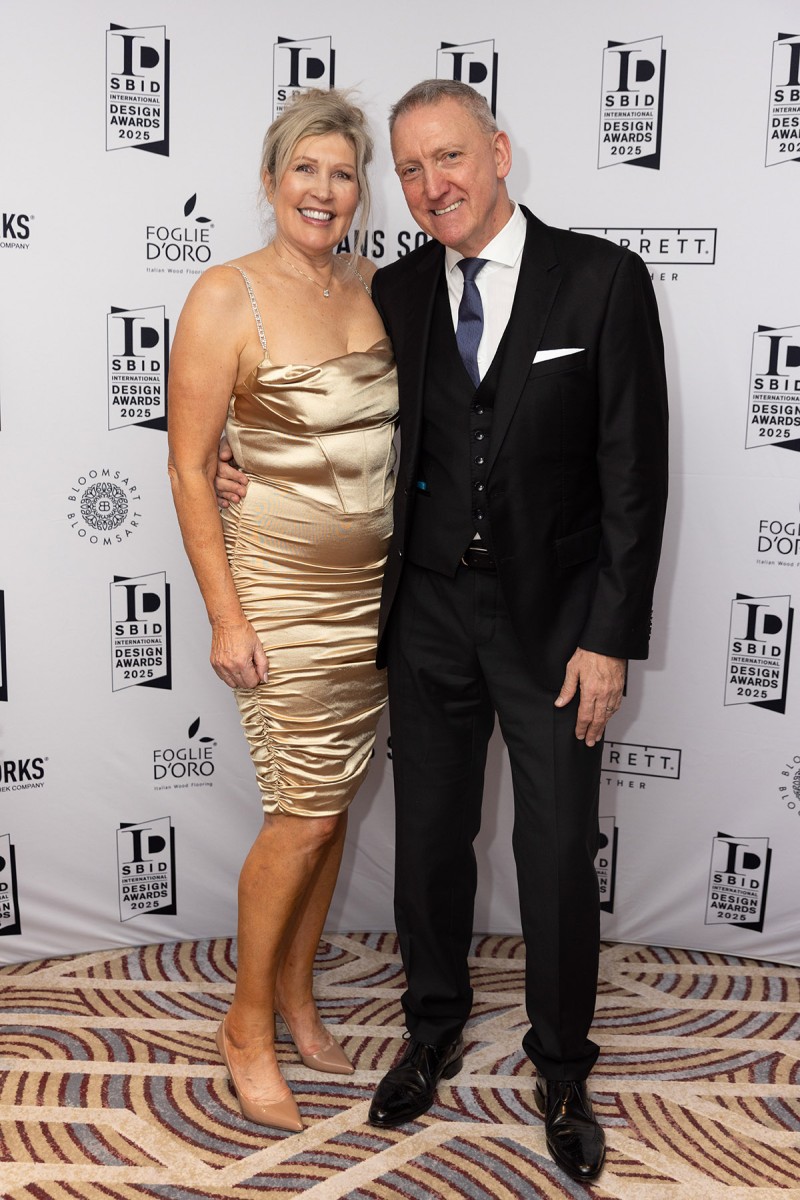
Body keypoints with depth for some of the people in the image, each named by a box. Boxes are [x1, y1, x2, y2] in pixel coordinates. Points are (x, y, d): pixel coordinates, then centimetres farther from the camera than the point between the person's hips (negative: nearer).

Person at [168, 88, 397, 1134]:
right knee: (305, 815, -1)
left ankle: (297, 994, 33)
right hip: (283, 596, -5)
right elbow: (189, 468, -10)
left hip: (375, 593, 6)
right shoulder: (227, 298, -10)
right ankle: (249, 1022, 22)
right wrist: (225, 615, -14)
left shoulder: (372, 288, 7)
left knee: (332, 808, 13)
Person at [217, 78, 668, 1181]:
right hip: (428, 613, 3)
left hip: (552, 615, -3)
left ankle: (562, 1067, 29)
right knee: (430, 836, 14)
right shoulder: (396, 291, 4)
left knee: (559, 853, 5)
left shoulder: (602, 280, -7)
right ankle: (434, 1031, 38)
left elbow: (633, 470, -8)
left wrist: (610, 638, -11)